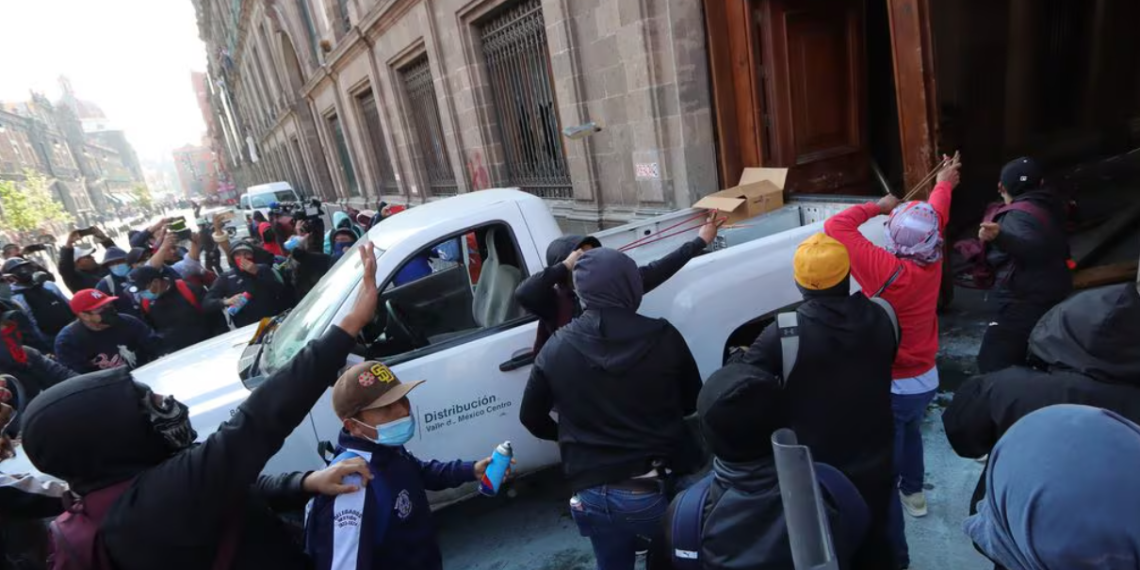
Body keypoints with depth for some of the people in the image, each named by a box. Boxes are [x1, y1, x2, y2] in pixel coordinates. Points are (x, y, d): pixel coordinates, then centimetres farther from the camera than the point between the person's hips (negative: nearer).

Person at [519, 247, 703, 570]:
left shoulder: (557, 348, -8)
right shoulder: (663, 337, -12)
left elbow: (531, 417, 4)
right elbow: (692, 402, 3)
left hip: (596, 495, 1)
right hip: (661, 486, -1)